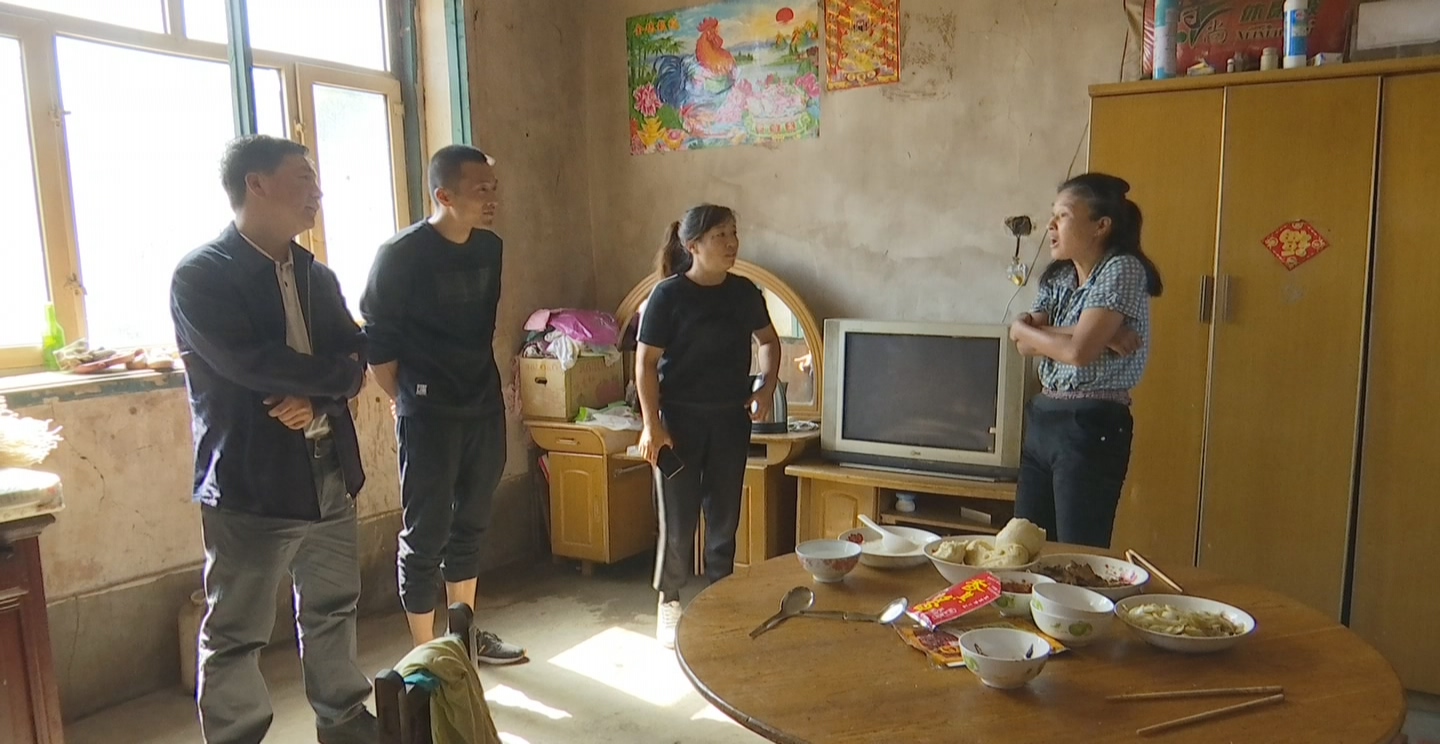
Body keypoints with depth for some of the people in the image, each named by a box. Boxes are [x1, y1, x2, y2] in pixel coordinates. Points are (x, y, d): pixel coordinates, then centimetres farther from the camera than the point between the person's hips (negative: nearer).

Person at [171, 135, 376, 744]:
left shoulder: (316, 275, 11)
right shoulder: (201, 276, -11)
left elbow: (355, 356, 6)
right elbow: (252, 363, -24)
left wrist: (318, 396, -15)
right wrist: (338, 374, -10)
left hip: (329, 472, 7)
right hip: (250, 483, -6)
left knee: (333, 608, 19)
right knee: (236, 635, 6)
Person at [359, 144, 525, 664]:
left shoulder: (490, 247, 4)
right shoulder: (402, 254, -14)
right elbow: (376, 339, -9)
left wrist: (482, 381, 15)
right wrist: (404, 400, -3)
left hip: (484, 407, 6)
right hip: (429, 415, -6)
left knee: (471, 524, 16)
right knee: (426, 533, 2)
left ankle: (467, 635, 31)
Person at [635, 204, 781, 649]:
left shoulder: (744, 292, 3)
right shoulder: (668, 295, -11)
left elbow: (768, 340, 19)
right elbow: (646, 362, -11)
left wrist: (767, 386, 3)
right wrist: (652, 425, -16)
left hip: (731, 419, 5)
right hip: (680, 419, -4)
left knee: (725, 516, 11)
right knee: (678, 518, 1)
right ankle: (669, 604, 19)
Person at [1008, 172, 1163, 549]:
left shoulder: (1122, 270, -10)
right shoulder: (1059, 277, 13)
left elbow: (1078, 351, -21)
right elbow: (1026, 345, 0)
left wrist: (1024, 328, -4)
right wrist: (1090, 334, -15)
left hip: (1092, 427, -8)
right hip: (1043, 419, 8)